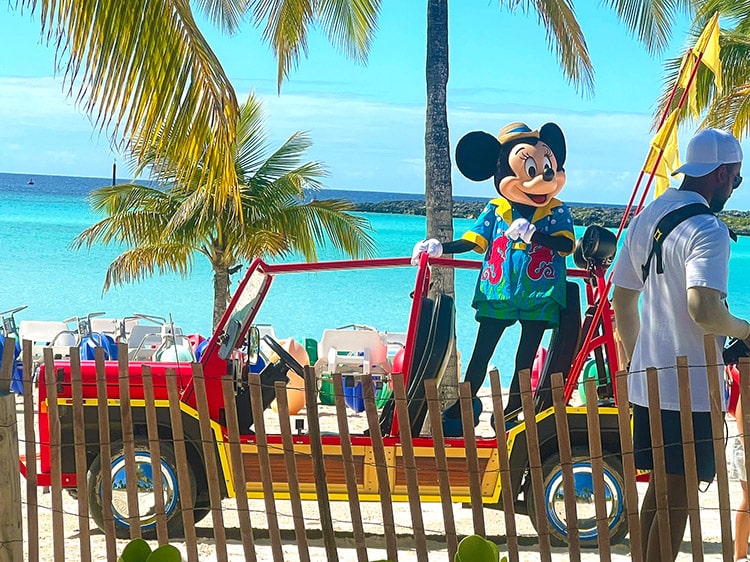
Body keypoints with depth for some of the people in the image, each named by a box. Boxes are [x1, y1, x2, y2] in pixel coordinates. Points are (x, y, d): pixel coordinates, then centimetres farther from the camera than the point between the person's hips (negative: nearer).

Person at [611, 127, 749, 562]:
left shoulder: (645, 219, 11)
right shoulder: (707, 229, -16)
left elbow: (622, 301, 17)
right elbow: (704, 309, -30)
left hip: (648, 380, 8)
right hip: (690, 388, -8)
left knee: (659, 487, 19)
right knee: (678, 497, 1)